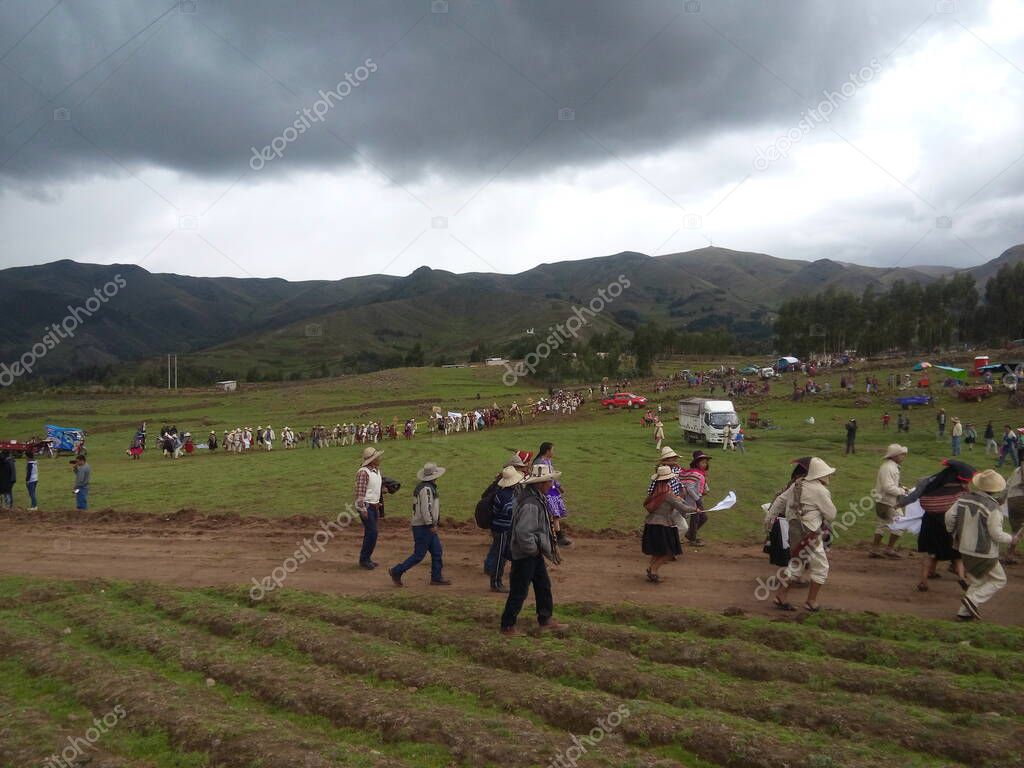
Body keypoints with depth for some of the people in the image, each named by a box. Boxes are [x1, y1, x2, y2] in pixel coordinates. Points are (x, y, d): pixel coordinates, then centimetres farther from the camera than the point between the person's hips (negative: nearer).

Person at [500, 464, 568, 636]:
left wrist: (550, 550, 15)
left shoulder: (538, 499, 4)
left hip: (534, 552, 10)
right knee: (519, 592, 2)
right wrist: (535, 550, -19)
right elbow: (523, 533, -33)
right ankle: (507, 626, 16)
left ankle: (546, 619, 35)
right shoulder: (530, 504, -28)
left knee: (543, 585, 20)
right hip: (524, 555, -10)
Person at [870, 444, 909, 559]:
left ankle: (874, 549, 24)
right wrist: (901, 491, -15)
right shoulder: (888, 468, -22)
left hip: (883, 502, 11)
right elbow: (888, 487, -26)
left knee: (883, 525, 17)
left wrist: (900, 488, 6)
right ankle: (889, 549, 7)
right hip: (886, 503, -11)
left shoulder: (893, 466, 11)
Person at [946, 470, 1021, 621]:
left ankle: (964, 612, 17)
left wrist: (952, 532, 16)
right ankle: (973, 600, -2)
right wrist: (1011, 540, 2)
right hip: (984, 553, -7)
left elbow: (949, 516, -1)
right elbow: (996, 534, -17)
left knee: (975, 581, 20)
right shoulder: (993, 507, -20)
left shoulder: (964, 499, -3)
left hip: (964, 549, 7)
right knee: (999, 580, 14)